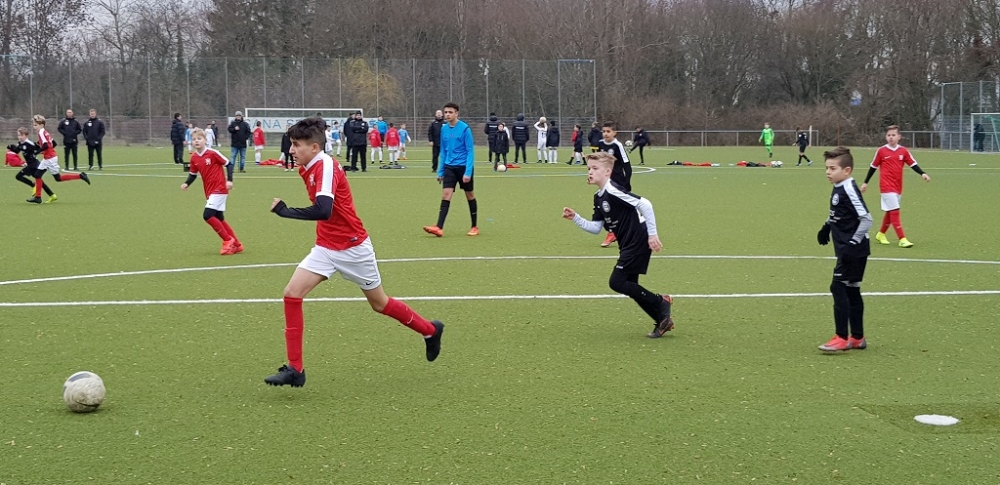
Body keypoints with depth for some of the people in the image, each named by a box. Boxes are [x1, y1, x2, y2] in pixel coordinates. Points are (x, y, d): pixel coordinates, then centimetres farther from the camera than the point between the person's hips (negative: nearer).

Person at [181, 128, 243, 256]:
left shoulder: (212, 153, -13)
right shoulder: (194, 158, 5)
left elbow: (228, 164, -7)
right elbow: (193, 174, 16)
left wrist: (229, 180, -16)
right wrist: (186, 183, -2)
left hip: (219, 189, -7)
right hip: (209, 192, 7)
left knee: (207, 215, -18)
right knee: (219, 219, 11)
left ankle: (228, 240, -5)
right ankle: (236, 244, 22)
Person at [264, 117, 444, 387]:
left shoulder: (325, 166, -23)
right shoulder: (309, 169, 4)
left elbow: (323, 211, -37)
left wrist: (283, 210, -30)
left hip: (352, 248, -8)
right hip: (325, 248, 8)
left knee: (379, 303, 10)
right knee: (292, 293, -9)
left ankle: (430, 330, 36)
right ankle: (295, 369, -5)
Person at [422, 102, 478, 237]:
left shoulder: (465, 128, -10)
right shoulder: (444, 129, 6)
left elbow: (470, 151, -11)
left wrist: (468, 172, -17)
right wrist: (441, 171, 13)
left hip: (464, 167, -4)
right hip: (449, 167, 4)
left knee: (470, 195, 8)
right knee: (445, 195, -8)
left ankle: (474, 227, 21)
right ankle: (439, 228, -17)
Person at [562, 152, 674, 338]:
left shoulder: (613, 191, -18)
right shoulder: (599, 197, 12)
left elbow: (644, 204, -23)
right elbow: (595, 227, 15)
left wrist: (652, 233, -22)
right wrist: (575, 218, 3)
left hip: (639, 241, -10)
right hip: (627, 244, 10)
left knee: (617, 282, -10)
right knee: (629, 286, 10)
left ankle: (660, 303, 1)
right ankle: (663, 320, 17)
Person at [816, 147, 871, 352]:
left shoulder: (849, 190, -19)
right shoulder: (838, 189, 10)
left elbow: (866, 219, -23)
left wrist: (853, 243, -24)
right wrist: (827, 227, 16)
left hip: (854, 251, -10)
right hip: (847, 250, 10)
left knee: (839, 288, -10)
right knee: (851, 291, 13)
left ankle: (842, 338, -7)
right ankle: (857, 338, 21)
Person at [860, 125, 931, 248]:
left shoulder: (903, 151, 4)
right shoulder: (881, 151, -3)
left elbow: (913, 164, 5)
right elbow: (873, 167, 6)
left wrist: (922, 173, -12)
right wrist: (865, 182, 11)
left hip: (898, 187, 5)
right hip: (886, 186, -5)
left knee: (890, 212, 14)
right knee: (894, 211, -12)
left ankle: (881, 234, 33)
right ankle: (902, 239, -13)